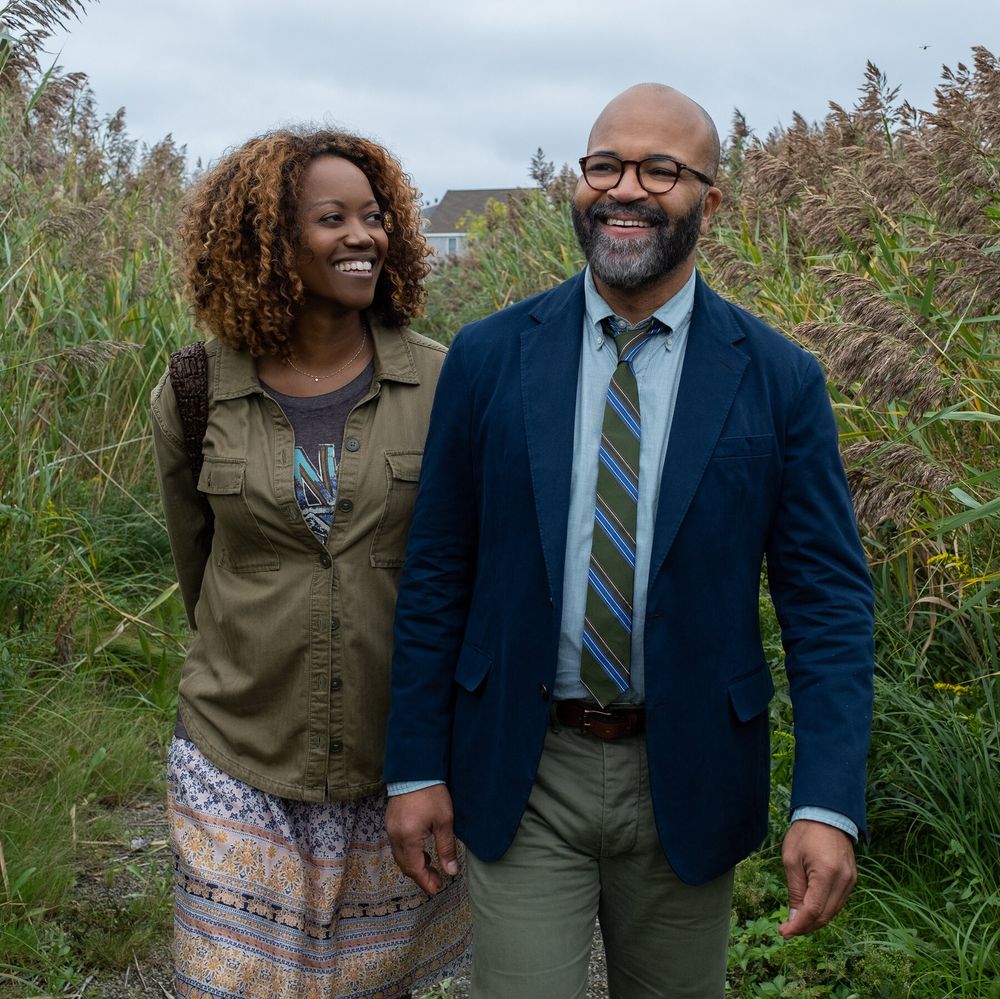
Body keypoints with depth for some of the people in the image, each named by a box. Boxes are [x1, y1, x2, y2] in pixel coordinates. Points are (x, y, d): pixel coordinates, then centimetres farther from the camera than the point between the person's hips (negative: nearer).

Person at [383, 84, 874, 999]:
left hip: (688, 778, 1)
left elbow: (828, 597, -5)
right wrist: (415, 767, -1)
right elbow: (436, 574, 0)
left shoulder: (778, 380, -6)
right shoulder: (489, 358, -4)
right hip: (522, 777, 0)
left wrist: (828, 804, -13)